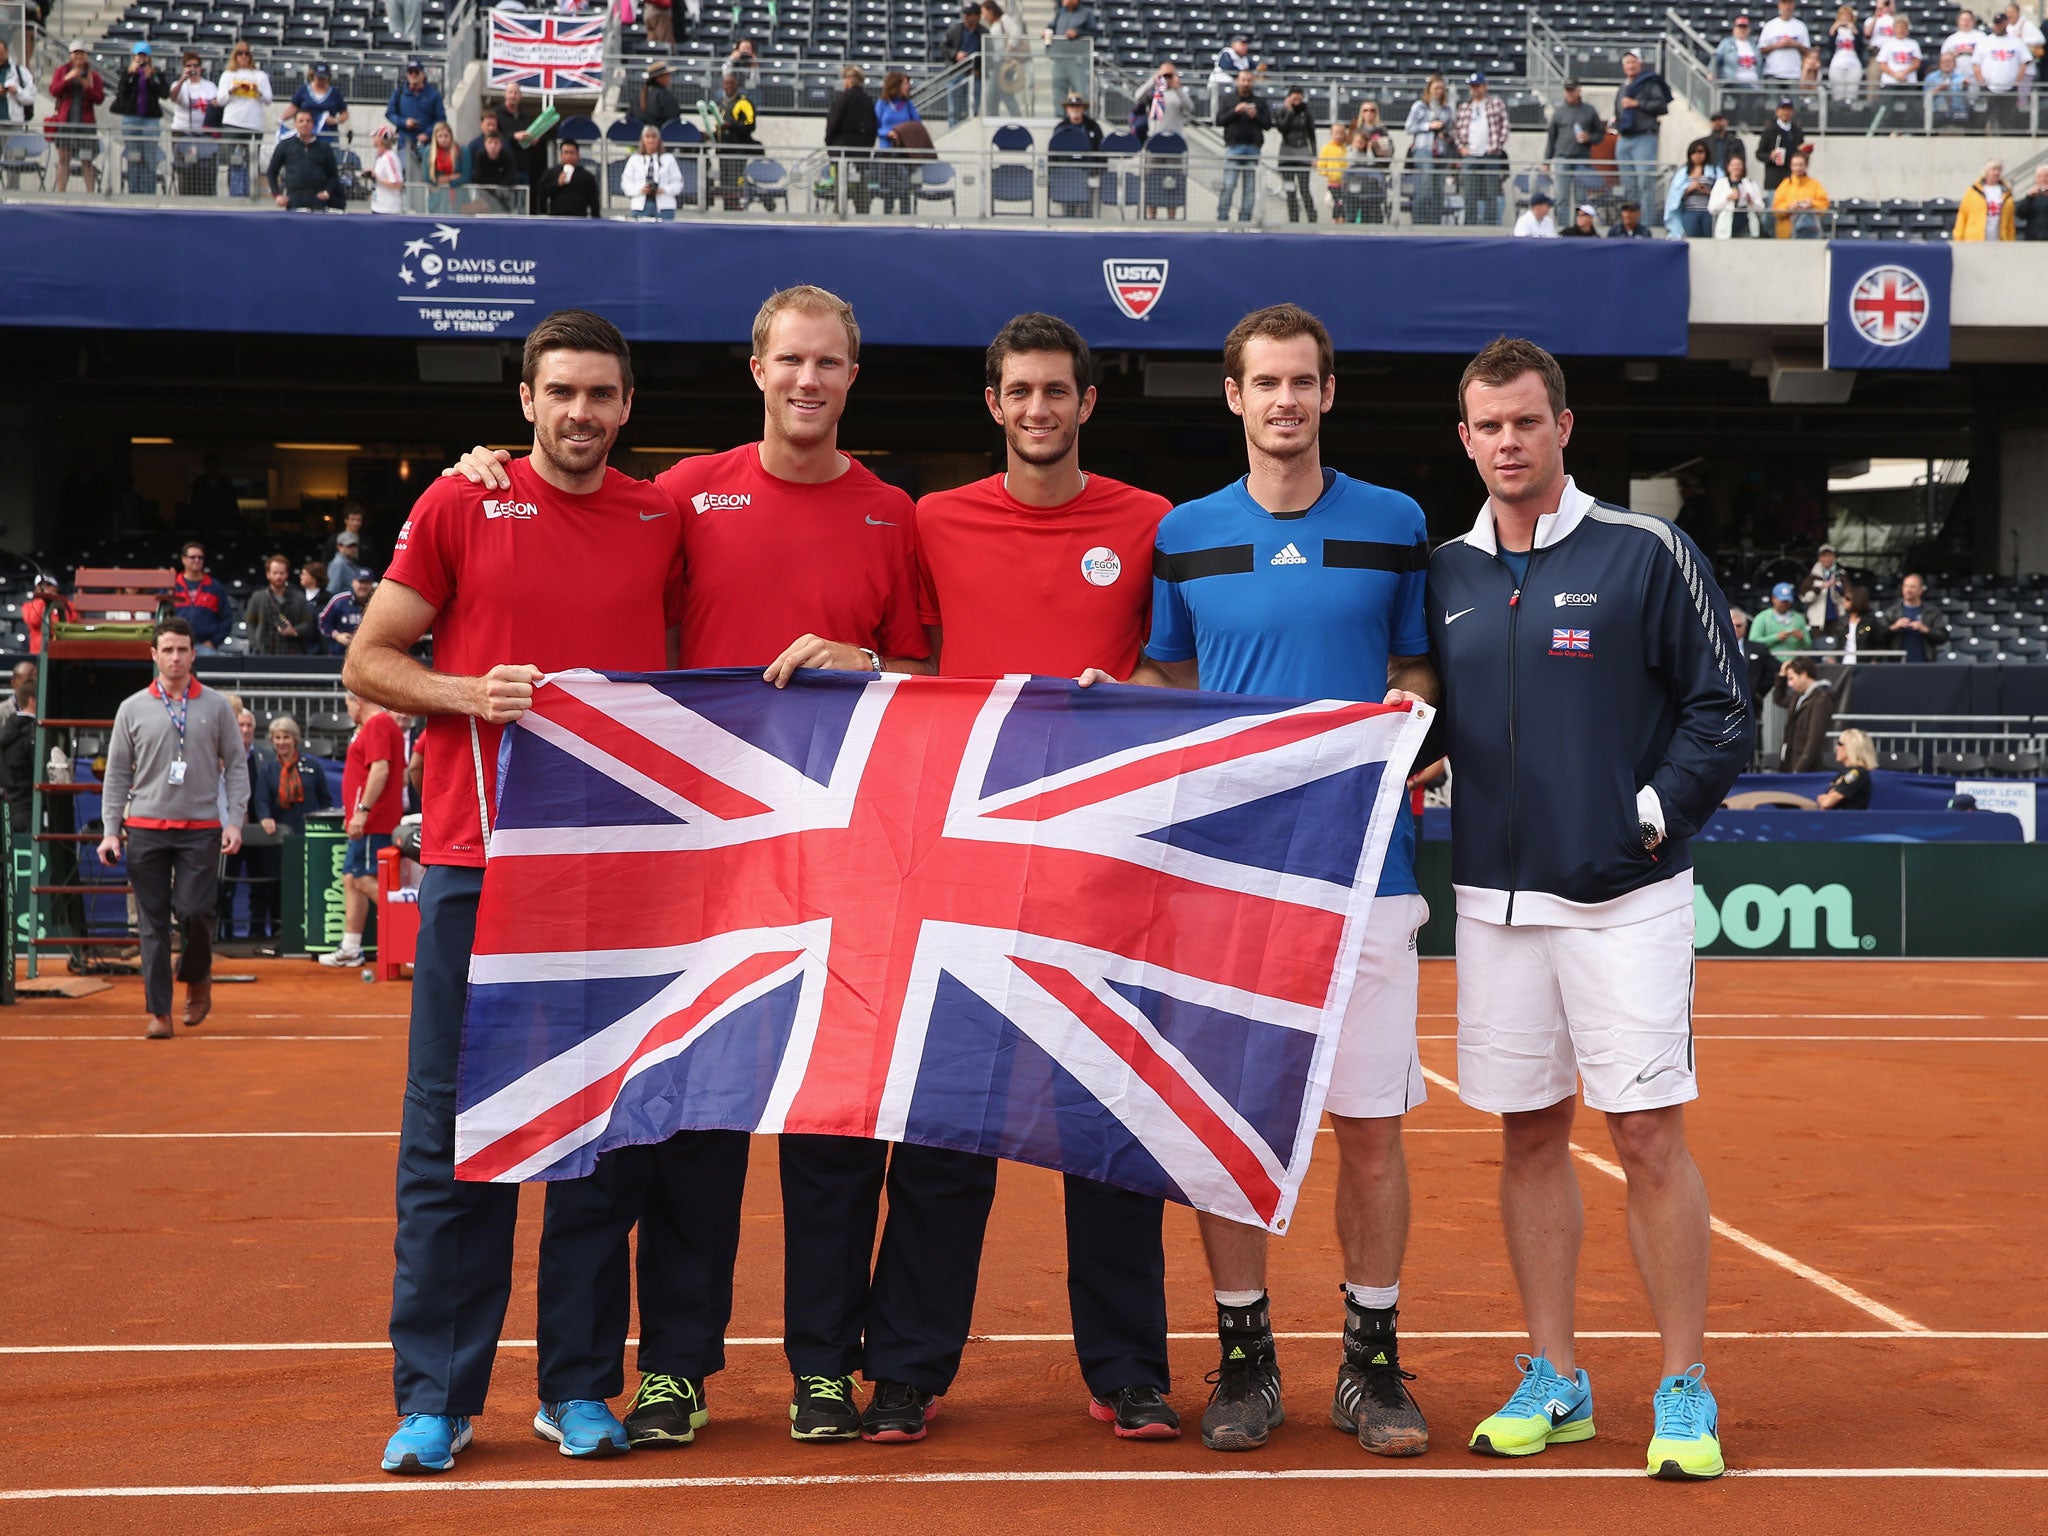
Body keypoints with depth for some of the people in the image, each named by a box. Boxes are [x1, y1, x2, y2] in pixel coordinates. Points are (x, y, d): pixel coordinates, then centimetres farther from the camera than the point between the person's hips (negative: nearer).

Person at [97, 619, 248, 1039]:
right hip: (145, 828, 1)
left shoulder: (216, 706, 6)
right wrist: (110, 829, 1)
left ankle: (197, 980, 19)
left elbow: (236, 766, 7)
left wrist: (235, 820, -4)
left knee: (193, 911, -10)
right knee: (153, 921, 0)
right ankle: (158, 1011, 4)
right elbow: (117, 773, 9)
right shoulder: (132, 709, 8)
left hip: (201, 829, -1)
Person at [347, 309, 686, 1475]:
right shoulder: (460, 506, 3)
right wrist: (470, 694, -11)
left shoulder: (663, 518, 9)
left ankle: (579, 1389, 15)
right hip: (477, 858, -2)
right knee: (454, 1128, 0)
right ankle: (435, 1397, 9)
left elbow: (693, 654, 21)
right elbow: (369, 660, 6)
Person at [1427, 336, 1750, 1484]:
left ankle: (1686, 1391, 8)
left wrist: (1656, 813, -10)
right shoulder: (1445, 576, 9)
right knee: (1530, 1134, 9)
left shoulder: (1647, 555, -3)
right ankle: (1554, 1382, 19)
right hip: (1495, 899, 4)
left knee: (1650, 1135, -3)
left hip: (1625, 895, -4)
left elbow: (1725, 710, -2)